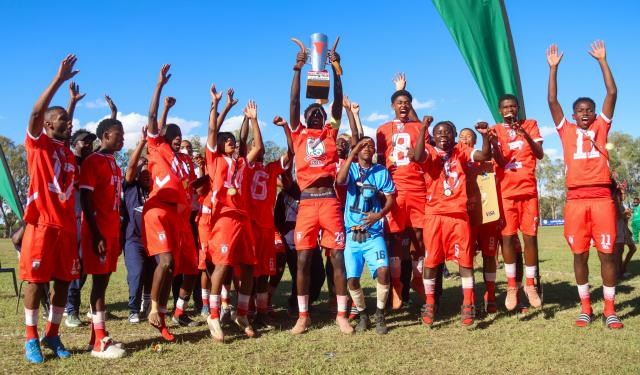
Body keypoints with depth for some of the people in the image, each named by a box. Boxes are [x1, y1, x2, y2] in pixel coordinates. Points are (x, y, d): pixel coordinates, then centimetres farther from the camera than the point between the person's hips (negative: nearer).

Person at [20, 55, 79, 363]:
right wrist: (59, 78, -20)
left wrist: (76, 226, 15)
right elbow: (36, 111, -18)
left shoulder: (69, 153, 18)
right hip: (41, 224, -6)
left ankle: (52, 335, 19)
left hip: (66, 226, 6)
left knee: (63, 281, 6)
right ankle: (31, 338, 11)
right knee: (36, 281, 0)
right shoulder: (37, 143, 1)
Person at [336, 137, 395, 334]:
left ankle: (380, 315, 0)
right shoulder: (351, 168, 4)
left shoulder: (381, 171, 6)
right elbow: (339, 180, -18)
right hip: (352, 234, 0)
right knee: (352, 279, -7)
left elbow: (390, 198, 2)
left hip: (373, 233, 0)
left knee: (383, 270, -20)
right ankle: (362, 314, 19)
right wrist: (352, 153, -23)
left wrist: (379, 215, -17)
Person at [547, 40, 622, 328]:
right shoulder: (567, 131, 13)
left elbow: (612, 93, 9)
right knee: (579, 254, 4)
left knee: (607, 253, 0)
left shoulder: (601, 128, 14)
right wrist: (553, 67, 7)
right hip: (575, 200, 0)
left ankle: (610, 310, 8)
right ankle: (585, 307, 14)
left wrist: (602, 61, 9)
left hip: (602, 198, 0)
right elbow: (552, 100, 8)